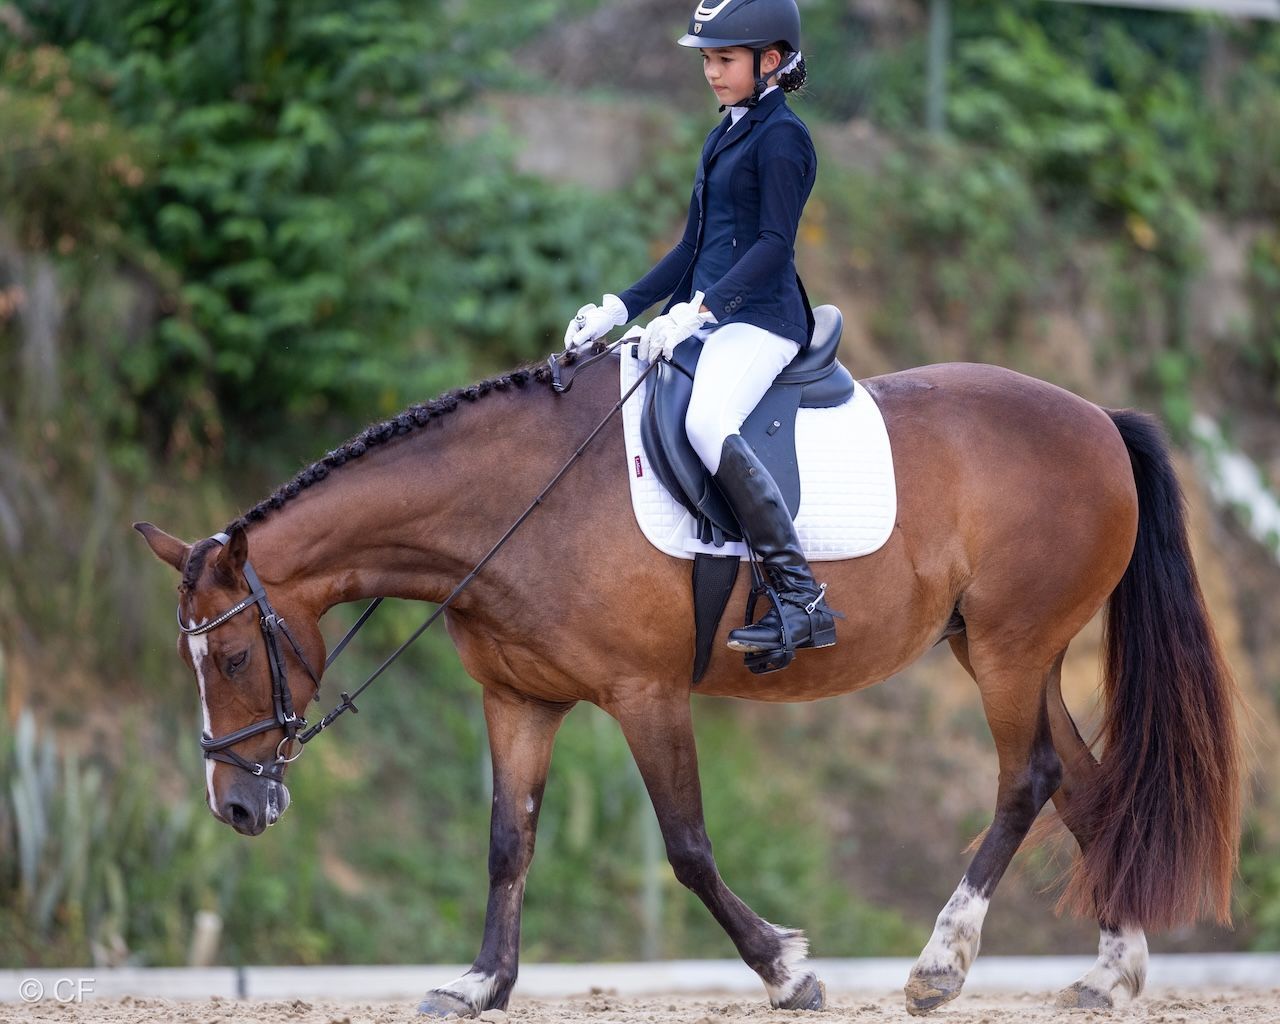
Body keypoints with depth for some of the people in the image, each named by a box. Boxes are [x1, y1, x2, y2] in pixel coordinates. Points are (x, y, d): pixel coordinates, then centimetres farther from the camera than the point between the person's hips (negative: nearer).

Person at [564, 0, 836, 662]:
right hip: (706, 317, 10)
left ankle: (802, 603, -34)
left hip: (761, 319, -10)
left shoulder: (781, 137, -7)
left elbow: (774, 243, -17)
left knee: (707, 424, -34)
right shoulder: (725, 137, 21)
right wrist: (620, 309, 14)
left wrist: (697, 310, -25)